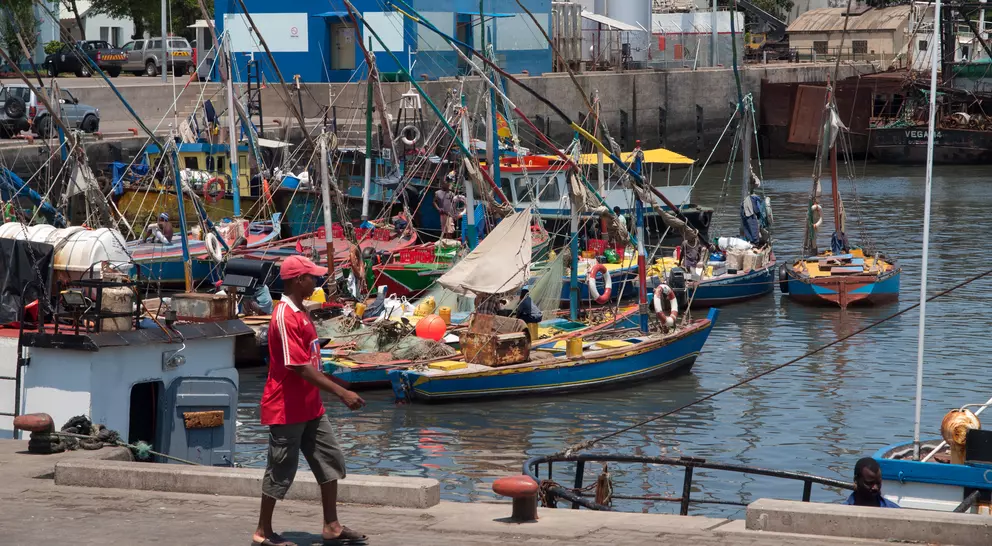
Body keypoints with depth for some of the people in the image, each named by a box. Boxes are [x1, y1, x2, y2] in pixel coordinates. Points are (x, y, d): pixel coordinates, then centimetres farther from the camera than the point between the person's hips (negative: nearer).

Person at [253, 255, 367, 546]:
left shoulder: (301, 314, 11)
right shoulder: (285, 318, -21)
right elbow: (300, 368, -25)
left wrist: (338, 390, 21)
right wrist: (341, 392, -25)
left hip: (310, 407, 10)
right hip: (287, 410, -10)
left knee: (330, 460, 11)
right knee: (281, 472, 0)